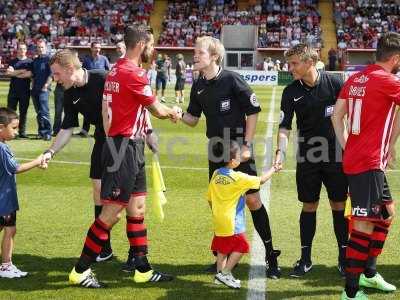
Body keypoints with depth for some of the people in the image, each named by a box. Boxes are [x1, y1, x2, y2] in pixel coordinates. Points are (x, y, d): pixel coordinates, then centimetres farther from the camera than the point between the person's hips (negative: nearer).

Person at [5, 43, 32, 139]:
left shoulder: (29, 62, 5)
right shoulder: (13, 61, 11)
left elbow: (29, 74, -9)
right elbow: (8, 72, -4)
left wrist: (15, 73, -5)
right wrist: (21, 71, -7)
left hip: (25, 91, -1)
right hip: (13, 90, 1)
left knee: (23, 112, 2)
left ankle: (22, 132, 7)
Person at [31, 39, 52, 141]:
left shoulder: (49, 59, -2)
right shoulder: (35, 61, 18)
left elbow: (51, 74, -9)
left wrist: (45, 86, -14)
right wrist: (33, 86, 13)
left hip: (44, 89, -7)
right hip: (35, 89, 7)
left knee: (44, 112, -14)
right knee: (38, 112, 9)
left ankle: (47, 132, -12)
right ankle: (41, 132, 15)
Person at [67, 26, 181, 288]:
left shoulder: (115, 71, 12)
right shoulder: (134, 74, -16)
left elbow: (106, 109, 15)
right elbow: (158, 110, -7)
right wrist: (175, 112, 13)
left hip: (123, 146, 10)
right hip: (125, 149, -10)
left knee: (137, 209, 13)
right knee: (112, 213, -4)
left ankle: (143, 270, 20)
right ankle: (80, 271, 6)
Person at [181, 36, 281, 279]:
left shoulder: (232, 80, -12)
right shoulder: (198, 86, 5)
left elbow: (253, 111, -8)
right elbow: (193, 119, 11)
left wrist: (247, 144, -11)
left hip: (239, 149, -6)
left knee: (253, 199, -6)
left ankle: (270, 254, 8)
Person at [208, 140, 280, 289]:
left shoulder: (216, 174, 1)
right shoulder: (238, 178, -17)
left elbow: (209, 197, 9)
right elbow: (261, 180, -7)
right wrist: (273, 169, 9)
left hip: (218, 220, 7)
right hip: (232, 222, -7)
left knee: (222, 247, 18)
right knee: (241, 246, 3)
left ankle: (220, 274, 24)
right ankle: (225, 273, 1)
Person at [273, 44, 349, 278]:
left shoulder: (334, 83, -7)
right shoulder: (291, 92, -3)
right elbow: (285, 127, -3)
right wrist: (281, 152, -18)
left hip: (335, 154, -1)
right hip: (307, 157, 1)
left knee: (339, 205, 5)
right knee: (309, 206, 7)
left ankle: (344, 257, 18)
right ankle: (305, 259, 17)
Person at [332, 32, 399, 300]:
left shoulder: (355, 79, 10)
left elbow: (336, 116, 12)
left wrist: (347, 148, 12)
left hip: (353, 157, 9)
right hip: (369, 162, -9)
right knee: (365, 224, -7)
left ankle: (369, 272, 30)